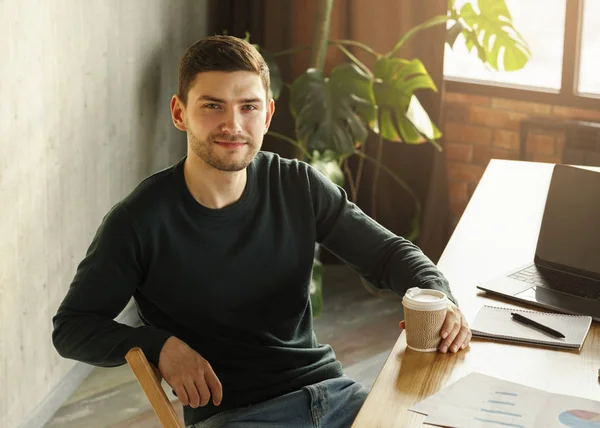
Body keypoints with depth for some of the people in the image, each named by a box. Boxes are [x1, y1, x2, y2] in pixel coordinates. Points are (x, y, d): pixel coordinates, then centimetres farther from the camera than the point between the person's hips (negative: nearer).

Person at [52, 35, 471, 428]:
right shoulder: (140, 221, -9)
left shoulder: (299, 186, 2)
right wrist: (161, 345, -17)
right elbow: (72, 327, 1)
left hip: (333, 391, 4)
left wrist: (437, 297, -10)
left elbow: (389, 251, 12)